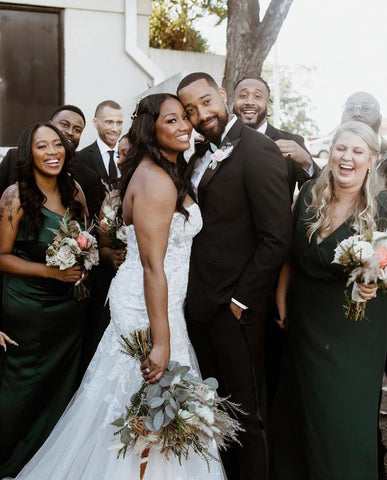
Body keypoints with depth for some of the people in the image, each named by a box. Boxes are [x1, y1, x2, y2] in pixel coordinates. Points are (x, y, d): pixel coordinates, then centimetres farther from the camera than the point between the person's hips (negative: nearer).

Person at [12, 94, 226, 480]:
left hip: (143, 302, 10)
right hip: (149, 307, -10)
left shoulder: (164, 173, 10)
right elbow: (152, 266, -24)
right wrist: (162, 342, -23)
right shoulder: (156, 181, -20)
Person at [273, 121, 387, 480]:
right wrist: (282, 295, 5)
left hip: (356, 329, -4)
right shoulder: (309, 195, -3)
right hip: (305, 320, 4)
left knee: (346, 416, 5)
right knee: (301, 406, 20)